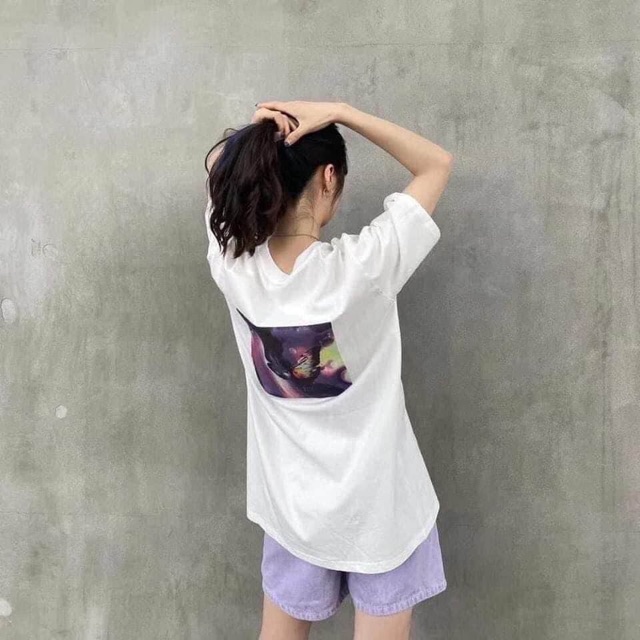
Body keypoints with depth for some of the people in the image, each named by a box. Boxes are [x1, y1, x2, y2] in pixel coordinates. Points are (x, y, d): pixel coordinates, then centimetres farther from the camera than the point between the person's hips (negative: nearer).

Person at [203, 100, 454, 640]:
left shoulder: (234, 267, -14)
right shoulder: (360, 267, -24)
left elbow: (219, 167, 6)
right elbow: (438, 164, -9)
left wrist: (255, 135, -14)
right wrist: (337, 112, -16)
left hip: (291, 504, 4)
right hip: (381, 505, -3)